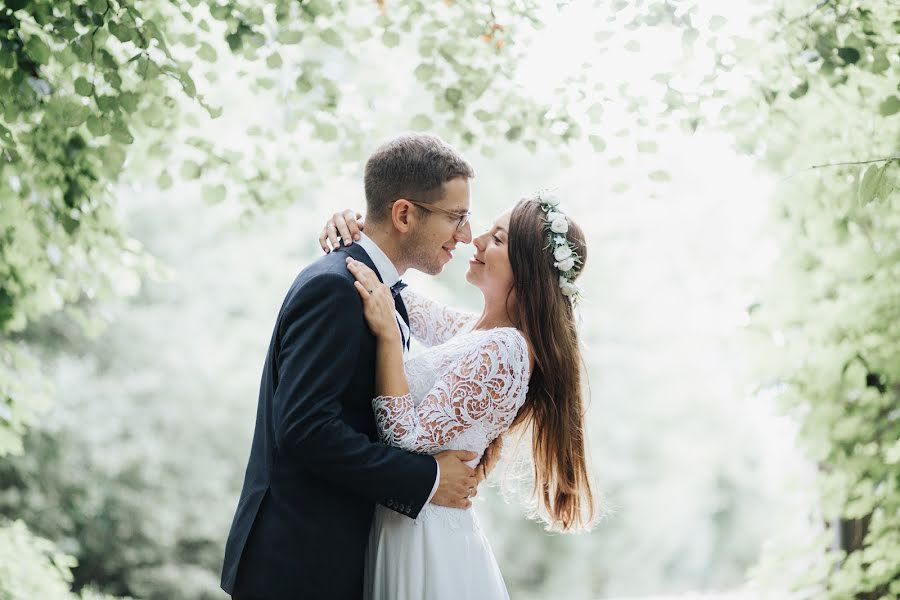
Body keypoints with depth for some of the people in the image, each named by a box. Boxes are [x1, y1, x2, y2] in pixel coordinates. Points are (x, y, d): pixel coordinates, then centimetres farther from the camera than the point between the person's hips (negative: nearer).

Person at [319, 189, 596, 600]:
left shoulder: (498, 352, -22)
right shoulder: (474, 330, 6)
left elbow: (408, 437, -26)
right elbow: (401, 300, 19)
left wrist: (387, 333, -28)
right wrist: (355, 234, 1)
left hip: (424, 537, -9)